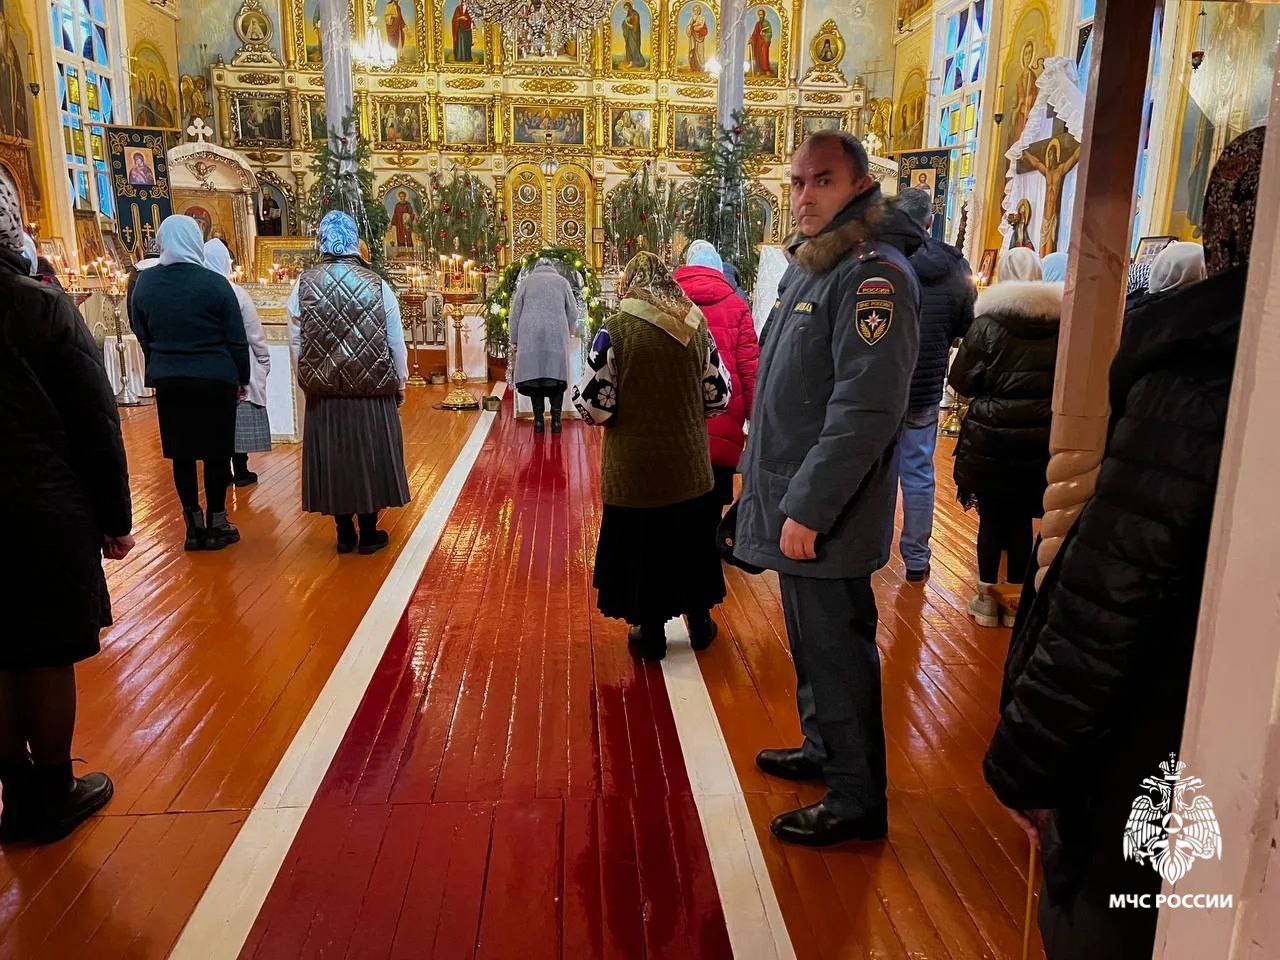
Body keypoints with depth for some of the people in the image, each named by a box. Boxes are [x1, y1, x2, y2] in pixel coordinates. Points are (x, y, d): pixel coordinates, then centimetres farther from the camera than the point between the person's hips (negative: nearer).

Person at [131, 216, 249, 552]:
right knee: (217, 451, 6)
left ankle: (194, 526, 16)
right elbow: (236, 339, -6)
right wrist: (242, 378, 6)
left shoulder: (144, 282, 0)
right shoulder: (214, 283, -11)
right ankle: (216, 525, 12)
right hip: (215, 379, -3)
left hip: (167, 380, 4)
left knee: (181, 453, 10)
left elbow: (142, 335, 10)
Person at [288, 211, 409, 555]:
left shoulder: (304, 285, -5)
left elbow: (296, 343, 1)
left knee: (333, 456, 11)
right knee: (369, 454, 10)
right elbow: (396, 342, -3)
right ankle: (369, 533, 18)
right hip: (372, 389, -1)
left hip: (324, 391, 1)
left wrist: (308, 380, 16)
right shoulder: (376, 285, -8)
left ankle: (345, 533, 19)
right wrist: (400, 382, 11)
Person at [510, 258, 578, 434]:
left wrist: (514, 340, 14)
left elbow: (515, 311, 10)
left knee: (533, 374, 3)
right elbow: (573, 313, 14)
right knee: (556, 373, 4)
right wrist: (568, 332, 32)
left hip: (530, 335, 0)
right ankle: (556, 420, 0)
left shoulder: (527, 281, 12)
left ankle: (538, 420, 2)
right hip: (557, 335, 0)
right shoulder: (562, 281, 14)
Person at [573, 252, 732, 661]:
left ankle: (651, 631, 26)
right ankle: (699, 620, 36)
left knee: (642, 547, 13)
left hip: (635, 470, -3)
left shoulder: (616, 330, -15)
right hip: (690, 465, 4)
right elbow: (719, 396, 3)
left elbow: (593, 405, -16)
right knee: (690, 542, 20)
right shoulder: (697, 325, -3)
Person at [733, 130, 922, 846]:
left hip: (824, 518, -10)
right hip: (792, 505, 10)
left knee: (838, 654, 2)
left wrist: (807, 509, -24)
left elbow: (866, 410, -26)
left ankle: (858, 802, 18)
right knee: (813, 644, 22)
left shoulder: (874, 275, -17)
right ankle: (823, 751, 41)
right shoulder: (811, 267, 14)